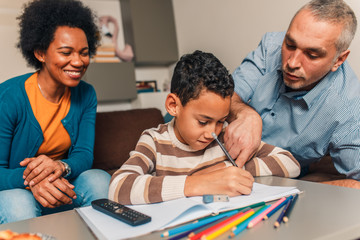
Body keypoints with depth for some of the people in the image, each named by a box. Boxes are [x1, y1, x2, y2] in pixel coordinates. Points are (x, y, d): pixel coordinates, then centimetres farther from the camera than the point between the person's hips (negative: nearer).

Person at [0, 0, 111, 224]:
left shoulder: (86, 95, -4)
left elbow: (84, 154, -7)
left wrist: (61, 167, -32)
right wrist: (31, 181, -39)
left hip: (60, 187, 4)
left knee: (100, 180, -24)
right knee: (19, 204, -36)